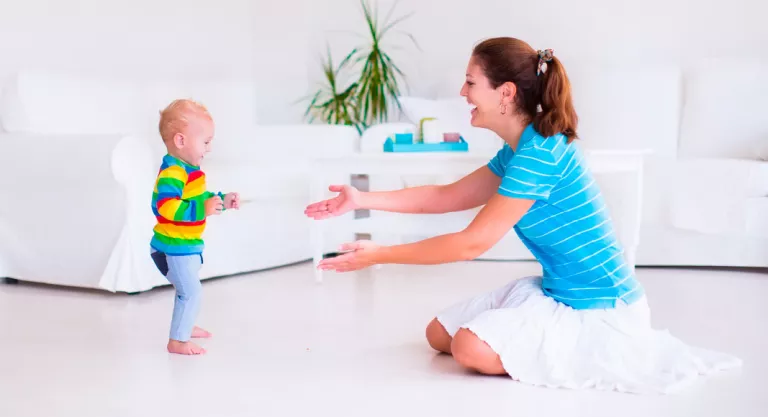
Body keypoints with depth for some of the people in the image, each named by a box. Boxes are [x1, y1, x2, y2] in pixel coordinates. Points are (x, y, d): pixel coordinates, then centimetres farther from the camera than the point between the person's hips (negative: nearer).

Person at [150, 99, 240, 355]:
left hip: (186, 245, 11)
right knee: (190, 292, -6)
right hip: (175, 247, -11)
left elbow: (198, 199, 20)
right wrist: (203, 210, -40)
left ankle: (185, 326, 47)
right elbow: (167, 206, -40)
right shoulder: (172, 173, -28)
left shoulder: (189, 168, 6)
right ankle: (177, 341, 5)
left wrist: (222, 201, 8)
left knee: (188, 289, 27)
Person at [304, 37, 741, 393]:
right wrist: (362, 199, 8)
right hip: (557, 292, 9)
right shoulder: (519, 150, 6)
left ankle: (599, 351, -5)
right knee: (440, 334, 7)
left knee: (471, 348, -25)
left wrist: (381, 255, -16)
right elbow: (446, 196, 14)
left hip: (600, 309, -9)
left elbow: (473, 242, -23)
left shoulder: (541, 151, -25)